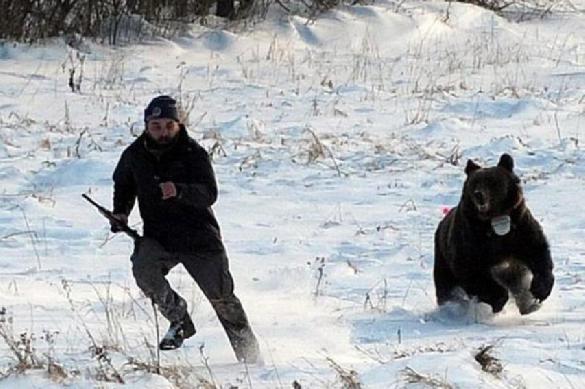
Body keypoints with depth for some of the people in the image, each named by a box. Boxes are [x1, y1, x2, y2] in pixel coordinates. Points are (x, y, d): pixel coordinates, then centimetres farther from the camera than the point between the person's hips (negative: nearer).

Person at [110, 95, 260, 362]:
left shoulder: (193, 153, -10)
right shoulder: (135, 155, 2)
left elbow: (209, 194, -23)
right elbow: (123, 184, 25)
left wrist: (179, 191, -40)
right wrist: (121, 213, 10)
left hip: (199, 237, -3)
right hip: (157, 237, 3)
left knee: (222, 298, -1)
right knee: (143, 268, -29)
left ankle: (251, 357, 15)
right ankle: (179, 320, -7)